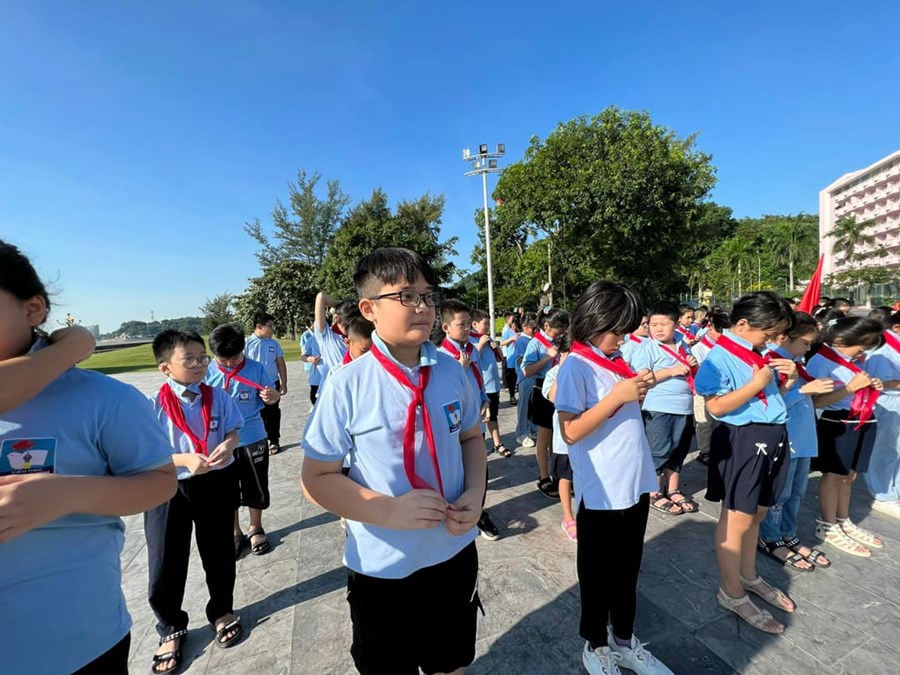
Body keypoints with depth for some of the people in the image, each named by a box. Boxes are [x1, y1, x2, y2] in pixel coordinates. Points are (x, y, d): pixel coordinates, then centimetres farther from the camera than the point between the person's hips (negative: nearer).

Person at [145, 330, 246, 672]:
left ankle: (221, 611, 48)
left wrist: (228, 444, -24)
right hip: (168, 488, -2)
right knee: (165, 564, 11)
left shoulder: (218, 396, -7)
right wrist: (185, 460, -28)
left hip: (218, 483, 2)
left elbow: (233, 430, -1)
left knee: (219, 553, 20)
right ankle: (171, 629, 41)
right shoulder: (155, 404, -14)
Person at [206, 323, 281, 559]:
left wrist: (272, 396, -25)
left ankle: (255, 529, 37)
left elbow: (271, 399, -1)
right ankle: (235, 533, 37)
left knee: (256, 487, 14)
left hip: (253, 440, -1)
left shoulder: (256, 368, -9)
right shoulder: (207, 373, -7)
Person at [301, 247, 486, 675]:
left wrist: (475, 492, -10)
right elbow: (317, 478, -12)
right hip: (382, 568, -3)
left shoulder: (451, 371, -7)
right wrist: (389, 510, -24)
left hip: (455, 552, 3)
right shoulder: (347, 386, -19)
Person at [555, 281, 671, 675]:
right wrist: (617, 395, -24)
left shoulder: (618, 359, 5)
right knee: (598, 576, 15)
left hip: (635, 486, 7)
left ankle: (624, 641, 44)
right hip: (600, 494, -7)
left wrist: (638, 394, -4)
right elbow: (570, 432, -21)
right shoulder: (576, 366, -17)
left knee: (628, 570, 23)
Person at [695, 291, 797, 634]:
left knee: (756, 514, 21)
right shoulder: (720, 357, -16)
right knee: (737, 519, 4)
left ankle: (749, 576, 41)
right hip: (742, 441, -9)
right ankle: (732, 592, 21)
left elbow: (770, 397, 18)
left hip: (772, 437, 9)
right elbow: (716, 407, -23)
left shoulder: (760, 354, 10)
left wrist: (787, 380, 2)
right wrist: (756, 384, -20)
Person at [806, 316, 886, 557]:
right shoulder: (820, 361, -16)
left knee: (848, 476, 17)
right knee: (834, 475, 3)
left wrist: (872, 387, 1)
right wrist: (851, 386, -22)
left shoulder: (855, 360, 9)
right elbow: (816, 401, -22)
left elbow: (860, 392, 21)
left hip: (863, 423, 8)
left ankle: (844, 522, 33)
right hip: (838, 424, -8)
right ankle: (828, 527, 17)